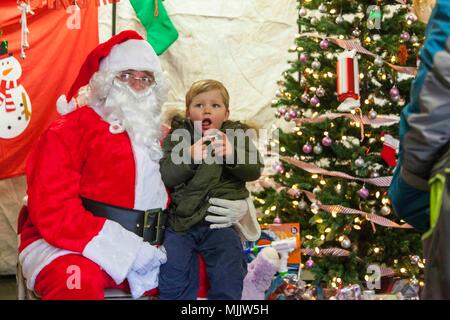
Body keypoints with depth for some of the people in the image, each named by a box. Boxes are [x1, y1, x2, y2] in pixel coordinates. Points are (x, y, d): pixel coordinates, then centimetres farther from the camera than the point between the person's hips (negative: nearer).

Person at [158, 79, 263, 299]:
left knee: (228, 284, -1)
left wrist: (232, 154, -21)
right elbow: (165, 176, -5)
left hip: (222, 221, 0)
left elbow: (254, 170, -2)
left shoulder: (236, 135, 10)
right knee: (173, 281, -3)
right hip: (182, 219, 0)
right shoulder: (177, 137, 7)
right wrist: (189, 157, -22)